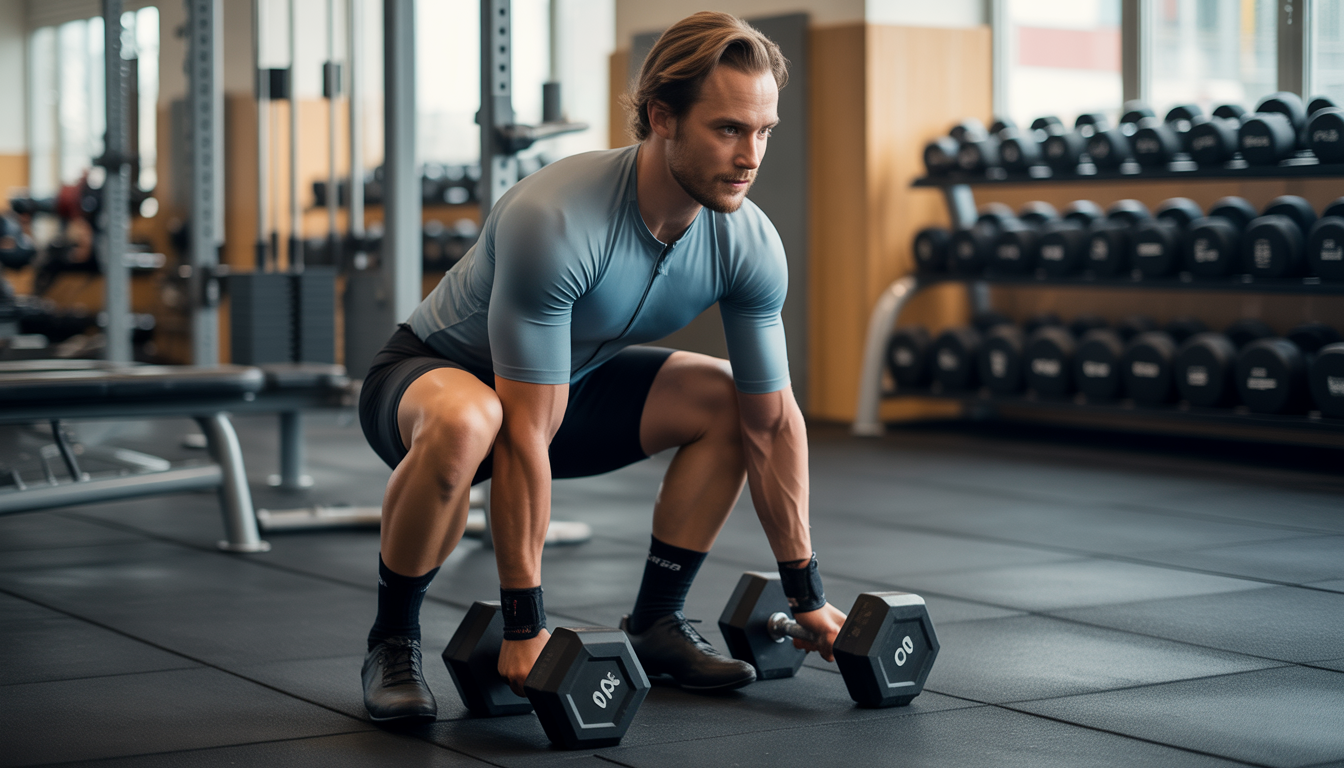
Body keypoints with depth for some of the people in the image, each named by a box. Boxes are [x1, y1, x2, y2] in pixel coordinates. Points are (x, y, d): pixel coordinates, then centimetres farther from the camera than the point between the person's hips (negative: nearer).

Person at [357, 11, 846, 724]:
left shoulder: (750, 245, -16)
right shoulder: (555, 223, -37)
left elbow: (774, 423, -7)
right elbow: (526, 435, -35)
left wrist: (808, 597, -5)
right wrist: (524, 626, -32)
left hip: (569, 380, 7)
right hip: (431, 373, -7)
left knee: (731, 404, -3)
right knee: (463, 424, -40)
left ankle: (654, 623, 9)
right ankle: (392, 642, -16)